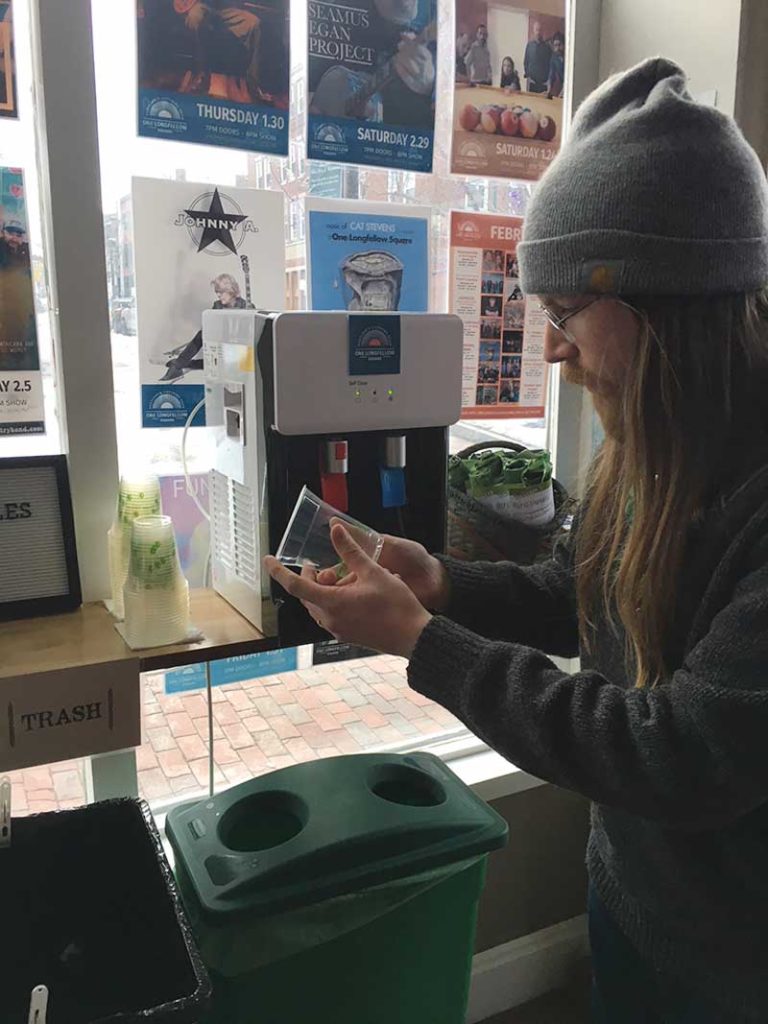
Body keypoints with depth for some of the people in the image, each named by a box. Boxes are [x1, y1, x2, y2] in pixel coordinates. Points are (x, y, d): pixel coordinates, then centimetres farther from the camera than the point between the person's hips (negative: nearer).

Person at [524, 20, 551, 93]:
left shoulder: (547, 46, 0)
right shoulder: (529, 44, 5)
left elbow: (550, 63, 2)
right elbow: (525, 61, 10)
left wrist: (548, 79, -5)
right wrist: (527, 75, 1)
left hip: (543, 81, -1)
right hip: (532, 80, 1)